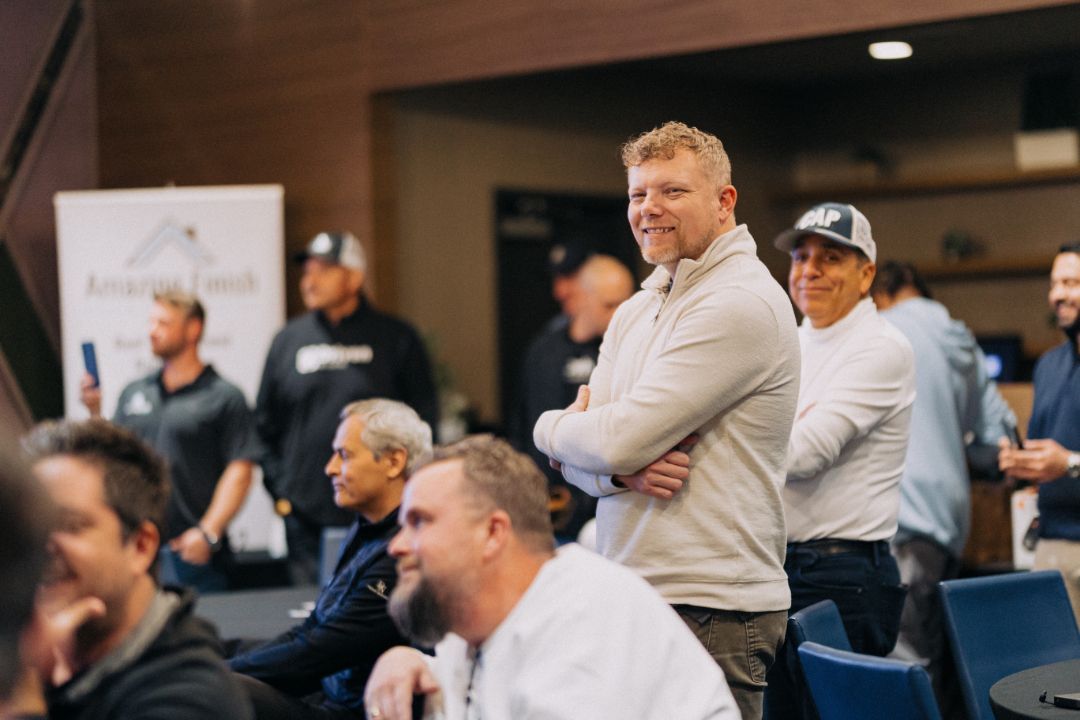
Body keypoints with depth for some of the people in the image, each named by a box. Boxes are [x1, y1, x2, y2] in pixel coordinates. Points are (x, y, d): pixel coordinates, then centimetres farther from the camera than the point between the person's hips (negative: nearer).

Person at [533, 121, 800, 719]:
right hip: (627, 599, 8)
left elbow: (620, 438, -18)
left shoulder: (740, 304, -13)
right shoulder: (636, 310, 16)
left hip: (709, 610, -8)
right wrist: (622, 469, -12)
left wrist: (550, 427, 3)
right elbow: (578, 459, 11)